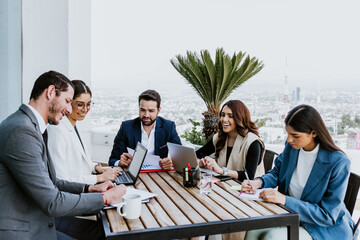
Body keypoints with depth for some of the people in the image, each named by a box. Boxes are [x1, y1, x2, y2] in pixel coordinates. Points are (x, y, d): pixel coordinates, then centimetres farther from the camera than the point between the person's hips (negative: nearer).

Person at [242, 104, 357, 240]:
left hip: (328, 228, -5)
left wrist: (285, 200, -29)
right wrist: (259, 182, -10)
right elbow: (277, 172, 13)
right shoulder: (291, 147, -5)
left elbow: (328, 215, -21)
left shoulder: (338, 163, -22)